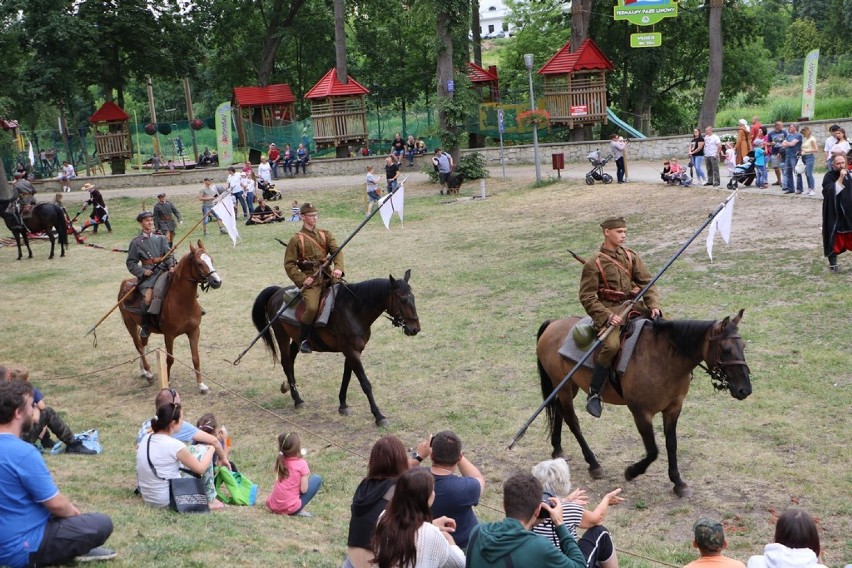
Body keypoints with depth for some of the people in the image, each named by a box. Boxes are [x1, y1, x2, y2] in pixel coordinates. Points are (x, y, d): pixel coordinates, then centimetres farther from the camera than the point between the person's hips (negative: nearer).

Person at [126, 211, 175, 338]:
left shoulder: (160, 238, 14)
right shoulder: (136, 242, 6)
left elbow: (169, 255, 9)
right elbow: (131, 263, 8)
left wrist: (171, 266, -12)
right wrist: (142, 271, -7)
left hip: (162, 270, 3)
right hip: (147, 274, -3)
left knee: (159, 288, -29)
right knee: (148, 297, -22)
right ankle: (145, 327, -10)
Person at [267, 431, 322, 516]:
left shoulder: (280, 460, 3)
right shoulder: (302, 464, -12)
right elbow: (303, 490, -11)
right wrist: (306, 477, 7)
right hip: (290, 508, -6)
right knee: (317, 479, 6)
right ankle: (299, 511, 0)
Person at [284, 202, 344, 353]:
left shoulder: (325, 234, 14)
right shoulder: (296, 239, 3)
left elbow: (336, 251, 2)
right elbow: (289, 264, 1)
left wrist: (338, 268, -17)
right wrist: (302, 279, -10)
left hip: (328, 276, 5)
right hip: (311, 280, -5)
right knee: (312, 307, -26)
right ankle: (304, 340, -8)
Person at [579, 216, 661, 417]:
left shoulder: (631, 256, 10)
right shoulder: (594, 263, -6)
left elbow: (647, 282, 7)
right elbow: (587, 297, -8)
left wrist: (654, 306, -11)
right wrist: (607, 316, -19)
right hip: (610, 311, -6)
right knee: (611, 345, -32)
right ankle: (594, 394, -20)